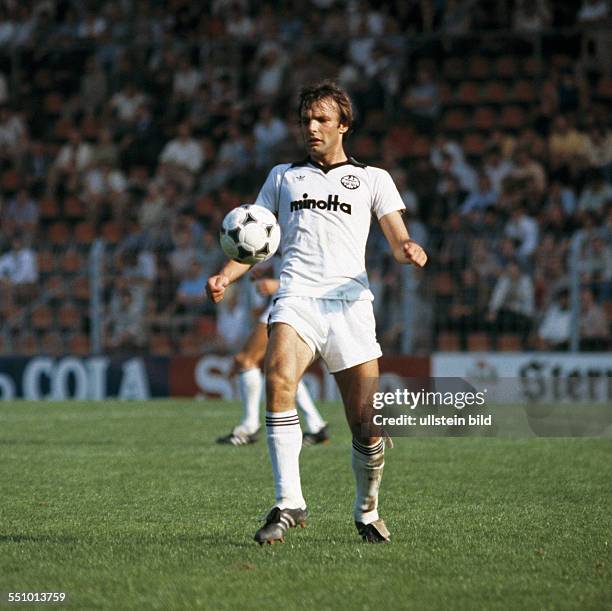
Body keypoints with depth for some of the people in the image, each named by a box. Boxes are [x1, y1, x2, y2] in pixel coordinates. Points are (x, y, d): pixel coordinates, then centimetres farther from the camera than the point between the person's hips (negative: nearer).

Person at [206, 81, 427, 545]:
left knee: (366, 423, -7)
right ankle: (289, 503, -31)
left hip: (350, 301, 0)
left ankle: (367, 512, 18)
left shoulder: (372, 179, 19)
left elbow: (398, 241, 10)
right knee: (279, 378, -31)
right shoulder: (283, 176, 24)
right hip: (296, 295, 0)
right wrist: (227, 276, 2)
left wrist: (412, 250, -15)